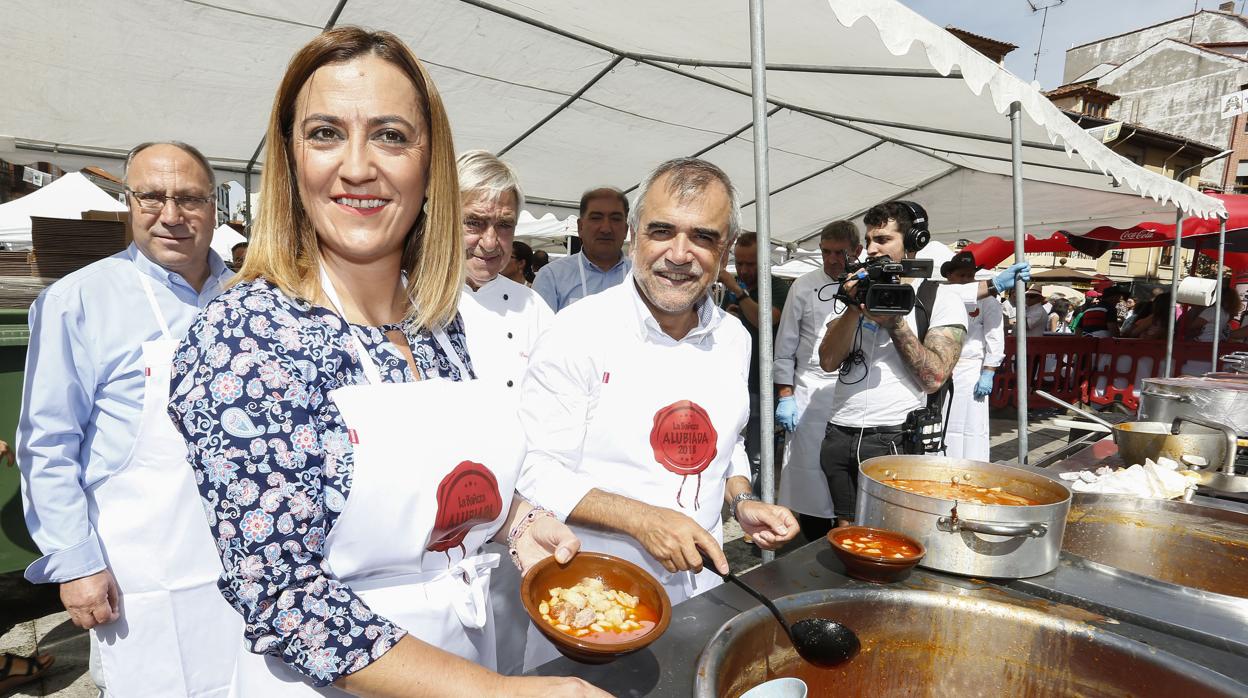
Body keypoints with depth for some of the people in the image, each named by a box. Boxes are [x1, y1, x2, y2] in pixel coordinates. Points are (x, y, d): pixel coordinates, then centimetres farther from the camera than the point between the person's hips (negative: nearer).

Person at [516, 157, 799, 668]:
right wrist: (640, 518, -27)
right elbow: (537, 472, -18)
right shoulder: (580, 331, -18)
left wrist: (741, 501, -1)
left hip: (700, 586, 6)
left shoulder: (733, 338, 1)